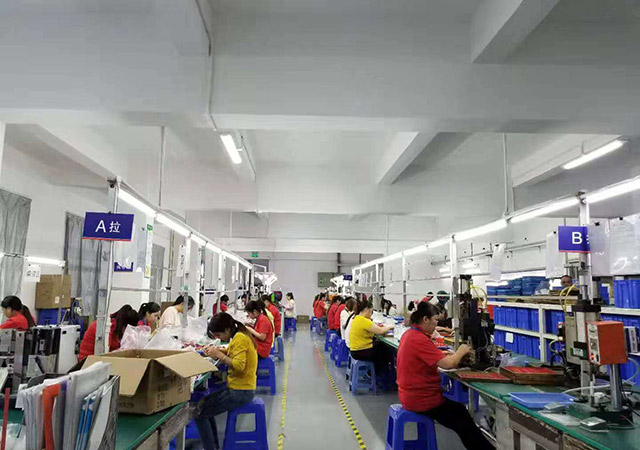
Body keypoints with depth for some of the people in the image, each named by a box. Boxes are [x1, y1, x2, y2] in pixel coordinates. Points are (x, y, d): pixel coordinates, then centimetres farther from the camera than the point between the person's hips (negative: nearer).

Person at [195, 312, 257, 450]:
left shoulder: (240, 338, -20)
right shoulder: (239, 335, 8)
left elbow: (239, 366, -28)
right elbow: (231, 353, 19)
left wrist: (219, 354, -23)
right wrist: (216, 350, 2)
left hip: (240, 392, -10)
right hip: (239, 387, 10)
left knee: (199, 414, -7)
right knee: (204, 402, 20)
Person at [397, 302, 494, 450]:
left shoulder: (409, 334, 5)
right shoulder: (420, 340, -26)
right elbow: (448, 364, -26)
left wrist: (454, 355, 3)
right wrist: (461, 351, -6)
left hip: (410, 394, 10)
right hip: (422, 400, -10)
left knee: (460, 410, 20)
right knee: (465, 424, 8)